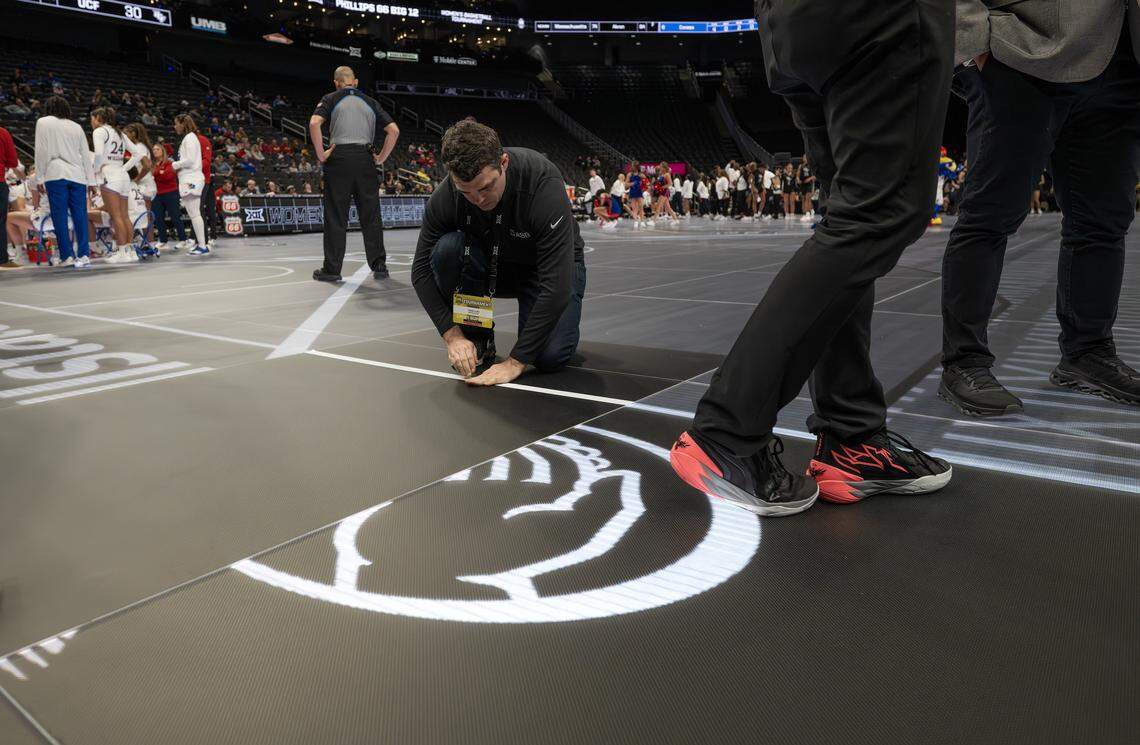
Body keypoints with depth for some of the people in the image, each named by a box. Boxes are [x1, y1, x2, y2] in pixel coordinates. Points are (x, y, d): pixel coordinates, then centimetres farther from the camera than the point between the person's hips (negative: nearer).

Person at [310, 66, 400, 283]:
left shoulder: (331, 99, 7)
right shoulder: (370, 102, 15)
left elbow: (314, 123, -11)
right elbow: (394, 130, 8)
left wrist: (321, 154, -4)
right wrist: (381, 157, 10)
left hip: (339, 158, -2)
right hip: (365, 160, 2)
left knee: (336, 217, 1)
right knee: (371, 216, 6)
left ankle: (332, 268, 4)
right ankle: (379, 266, 7)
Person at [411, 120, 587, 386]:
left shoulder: (543, 184, -36)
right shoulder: (445, 196, -25)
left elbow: (556, 283, -38)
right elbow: (421, 270, -14)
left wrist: (515, 362, -38)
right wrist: (453, 335, -26)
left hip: (545, 266, -3)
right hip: (494, 263, 3)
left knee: (550, 357, -26)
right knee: (446, 248, -29)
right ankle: (478, 342, -8)